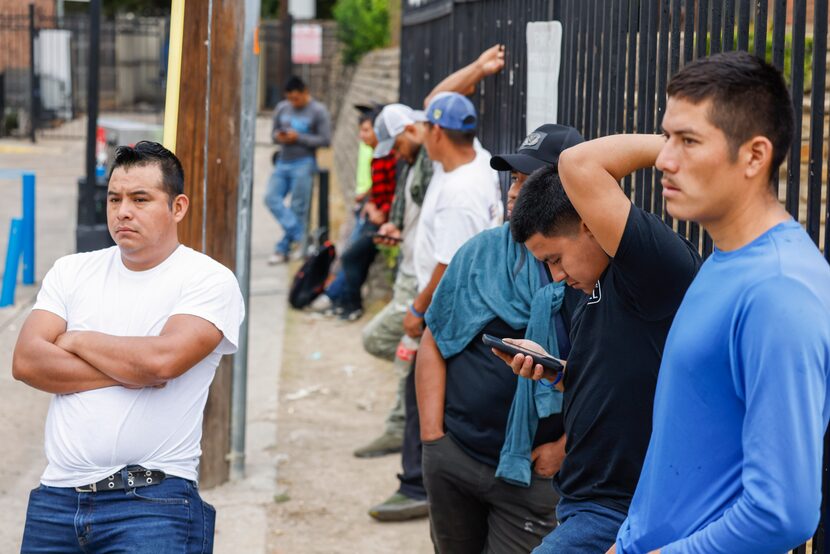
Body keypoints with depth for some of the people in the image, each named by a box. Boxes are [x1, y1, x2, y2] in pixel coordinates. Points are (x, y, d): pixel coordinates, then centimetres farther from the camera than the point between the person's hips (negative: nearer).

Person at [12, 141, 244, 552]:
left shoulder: (209, 280, -3)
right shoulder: (72, 271, 11)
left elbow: (162, 359, -19)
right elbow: (26, 361, -1)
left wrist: (77, 340, -4)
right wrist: (127, 373, -10)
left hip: (153, 501, -4)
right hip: (57, 494, 5)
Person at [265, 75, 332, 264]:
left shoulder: (318, 111, -4)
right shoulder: (282, 108, 11)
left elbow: (325, 140, -8)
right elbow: (274, 133, 19)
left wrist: (298, 138, -15)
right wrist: (279, 137, -6)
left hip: (303, 164, -6)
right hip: (283, 162, 6)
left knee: (297, 208, -3)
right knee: (272, 198, -11)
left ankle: (283, 249, 4)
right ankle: (299, 235, -9)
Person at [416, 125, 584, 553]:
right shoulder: (482, 252, 2)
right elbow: (434, 342, 6)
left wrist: (565, 446, -14)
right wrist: (432, 435, -1)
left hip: (531, 474, -4)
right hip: (452, 454, 4)